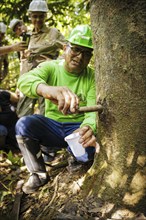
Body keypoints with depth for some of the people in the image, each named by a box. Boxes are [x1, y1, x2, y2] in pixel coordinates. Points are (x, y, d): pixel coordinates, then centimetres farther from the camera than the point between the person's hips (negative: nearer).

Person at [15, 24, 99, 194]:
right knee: (23, 124, -29)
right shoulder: (50, 67, -7)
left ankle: (75, 157, 8)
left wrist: (89, 128, -43)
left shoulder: (92, 77, -4)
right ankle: (38, 174, -6)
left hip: (77, 128, 0)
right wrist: (47, 89, -57)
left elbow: (93, 110, -16)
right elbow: (24, 80, -31)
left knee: (90, 150, -33)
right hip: (52, 126, 1)